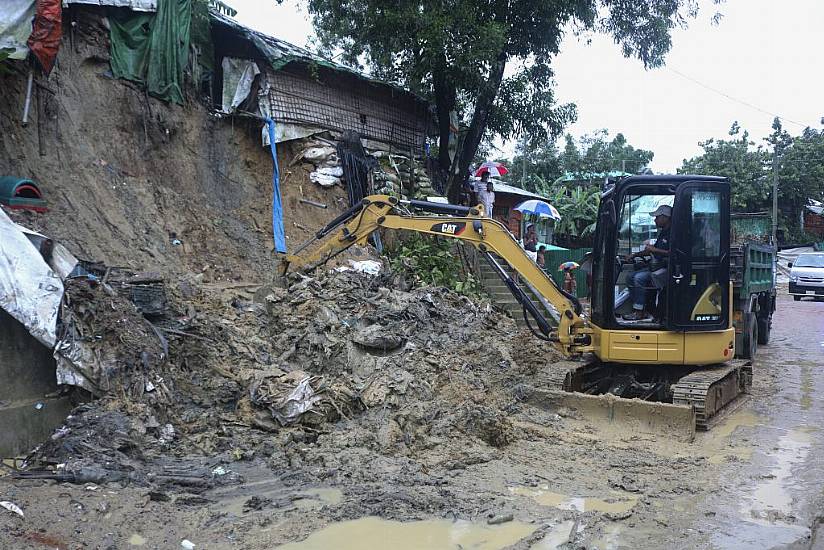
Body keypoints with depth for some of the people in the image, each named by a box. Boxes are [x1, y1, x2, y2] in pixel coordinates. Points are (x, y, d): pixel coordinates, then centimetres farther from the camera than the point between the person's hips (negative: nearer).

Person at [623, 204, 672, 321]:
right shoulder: (663, 233, 19)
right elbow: (651, 250, 27)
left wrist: (655, 250, -22)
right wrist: (634, 255, 18)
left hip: (666, 268, -11)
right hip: (656, 266, 11)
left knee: (639, 278, -24)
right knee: (631, 277, 3)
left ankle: (639, 312, -18)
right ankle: (642, 309, 1)